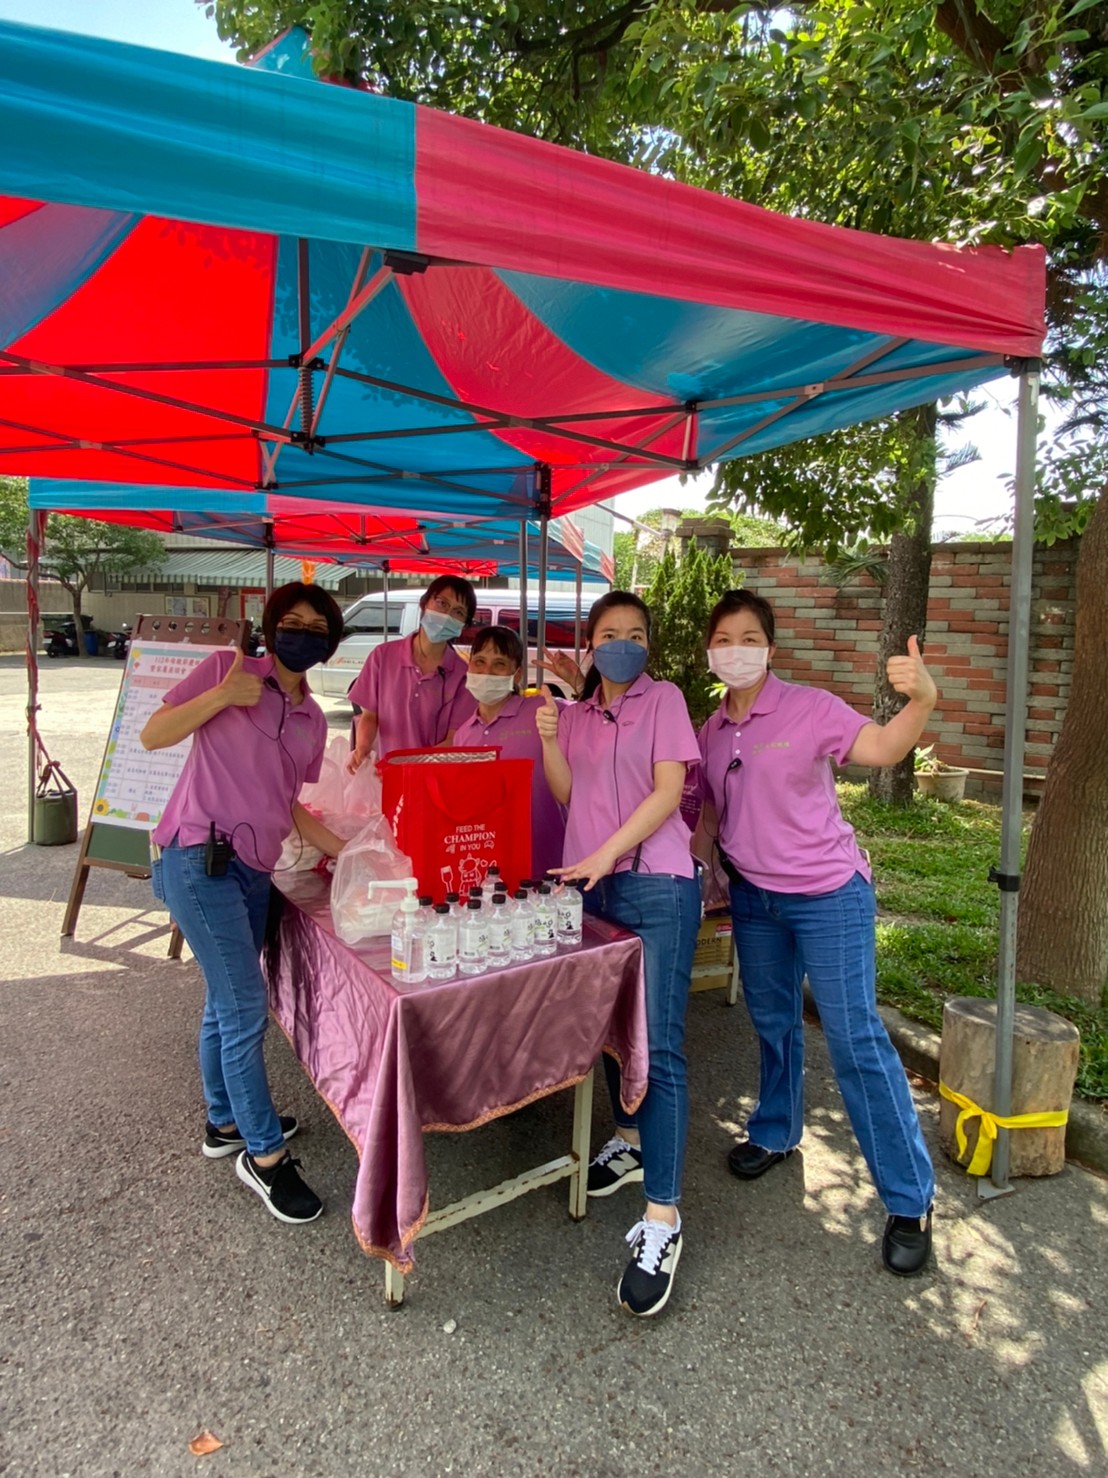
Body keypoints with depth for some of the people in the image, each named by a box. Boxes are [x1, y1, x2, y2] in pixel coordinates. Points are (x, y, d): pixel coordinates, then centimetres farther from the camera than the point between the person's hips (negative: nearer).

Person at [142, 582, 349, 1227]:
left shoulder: (313, 720, 13)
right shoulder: (228, 668, -4)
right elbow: (153, 735, -6)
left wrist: (348, 850, 10)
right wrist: (223, 695, -17)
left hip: (253, 872, 7)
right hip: (197, 858, -7)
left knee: (227, 1004, 20)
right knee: (246, 1008, -5)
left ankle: (227, 1122, 39)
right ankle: (265, 1154, 11)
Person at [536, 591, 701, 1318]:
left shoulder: (663, 699, -1)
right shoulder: (577, 713, 14)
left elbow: (669, 790, -10)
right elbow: (566, 794, 8)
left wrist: (606, 855, -17)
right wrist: (548, 740, -9)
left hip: (656, 885, -6)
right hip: (592, 884, 6)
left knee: (658, 1045, -7)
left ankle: (662, 1220, 1)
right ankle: (632, 1142, 41)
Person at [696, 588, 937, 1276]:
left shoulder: (809, 708, -14)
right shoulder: (712, 730, 3)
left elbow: (881, 747, -29)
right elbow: (711, 809, 12)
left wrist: (922, 698, -46)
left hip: (827, 895, -5)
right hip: (754, 895, 6)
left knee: (855, 1037, -3)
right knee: (773, 1021, 20)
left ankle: (911, 1200, 12)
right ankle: (776, 1133, 44)